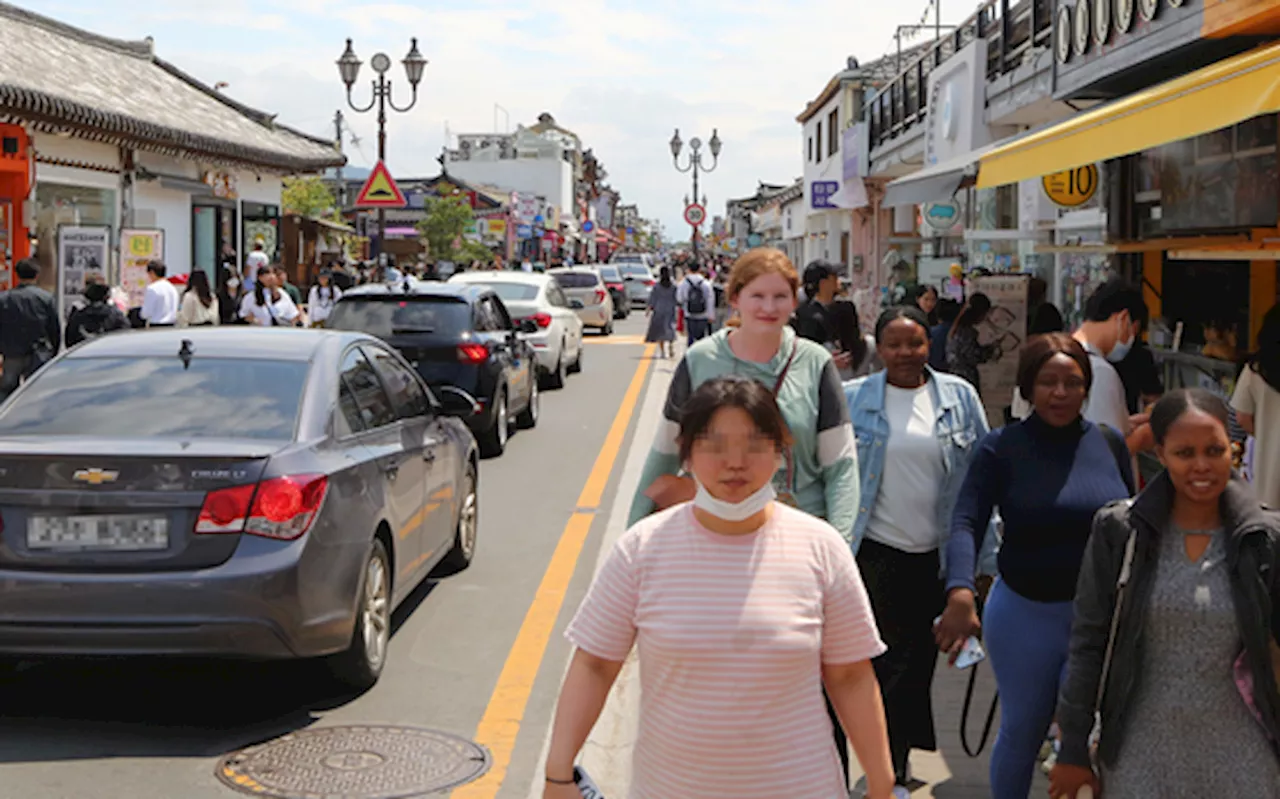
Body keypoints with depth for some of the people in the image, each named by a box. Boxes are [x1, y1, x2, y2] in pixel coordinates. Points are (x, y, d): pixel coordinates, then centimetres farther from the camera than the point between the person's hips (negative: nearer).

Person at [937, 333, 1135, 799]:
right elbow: (966, 522, -19)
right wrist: (960, 595, -35)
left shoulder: (1110, 444, 1)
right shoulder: (1002, 447, -9)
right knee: (1022, 733, 14)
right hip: (1025, 613, -2)